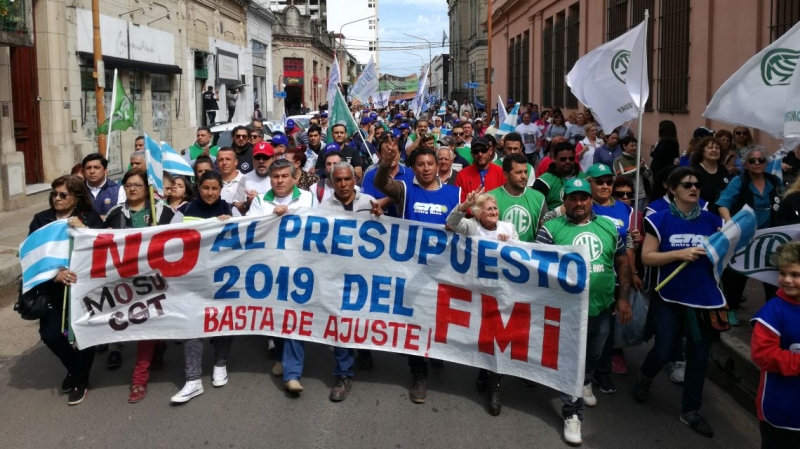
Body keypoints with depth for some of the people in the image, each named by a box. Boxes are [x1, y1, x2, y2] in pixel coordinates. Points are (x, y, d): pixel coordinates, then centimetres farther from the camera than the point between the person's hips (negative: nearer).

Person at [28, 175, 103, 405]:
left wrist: (83, 230, -24)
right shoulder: (41, 220, 4)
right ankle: (75, 367, 27)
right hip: (52, 287, 2)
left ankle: (81, 379, 24)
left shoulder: (90, 218, 0)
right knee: (50, 334, -2)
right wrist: (55, 273, -20)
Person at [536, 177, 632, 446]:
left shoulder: (609, 228, 6)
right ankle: (572, 413, 16)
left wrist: (624, 298, 6)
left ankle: (585, 383, 52)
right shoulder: (551, 229, -7)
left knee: (593, 356, 22)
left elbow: (622, 263, 11)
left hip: (602, 308, 4)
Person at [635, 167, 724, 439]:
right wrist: (679, 254, -19)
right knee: (664, 351, 2)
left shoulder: (712, 220, 3)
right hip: (670, 298, -3)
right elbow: (647, 257, -9)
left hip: (704, 299, 3)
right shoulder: (661, 220, -6)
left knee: (699, 356, 8)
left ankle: (690, 411, 24)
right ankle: (644, 378, 36)